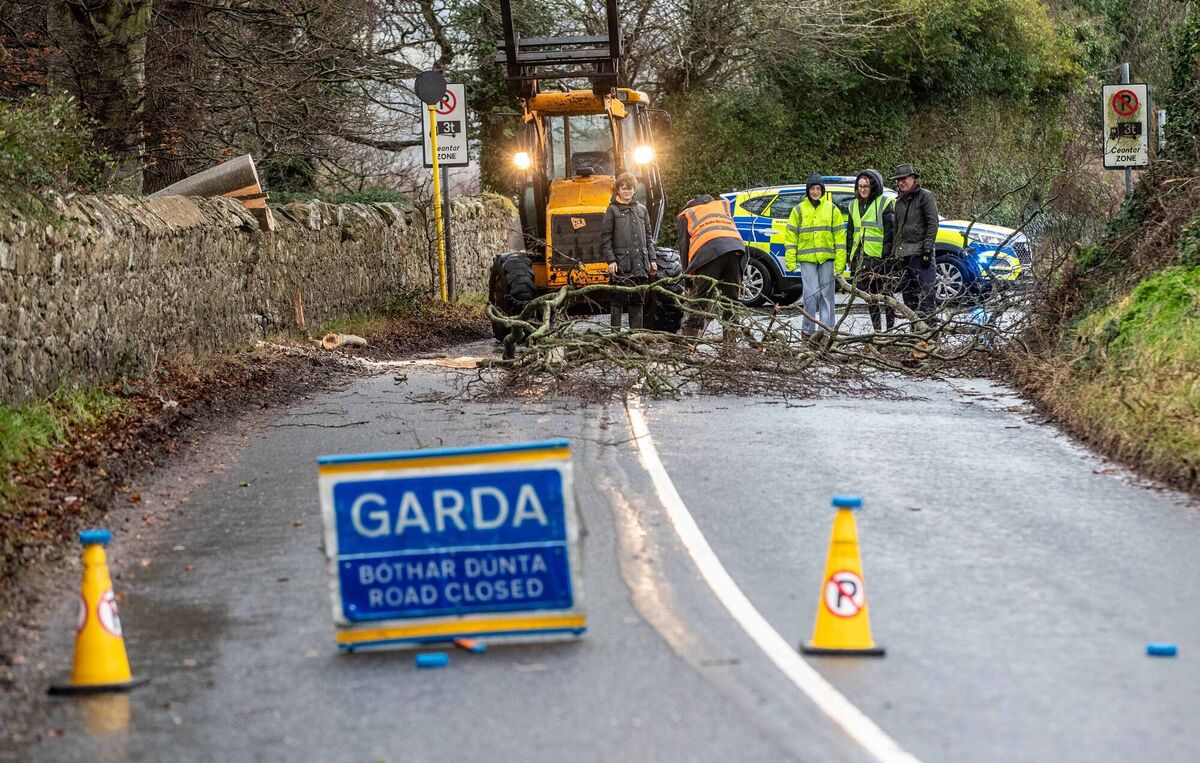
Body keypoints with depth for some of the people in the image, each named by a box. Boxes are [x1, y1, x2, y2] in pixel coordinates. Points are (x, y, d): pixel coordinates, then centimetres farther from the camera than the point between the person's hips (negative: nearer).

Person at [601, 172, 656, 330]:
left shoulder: (641, 209, 13)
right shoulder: (613, 209, 0)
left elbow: (649, 236, 16)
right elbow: (605, 237, -3)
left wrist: (652, 259, 9)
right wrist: (611, 260, -12)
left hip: (640, 264, 4)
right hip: (621, 263, -4)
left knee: (638, 300, 8)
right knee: (618, 300, -2)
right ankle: (615, 332, 0)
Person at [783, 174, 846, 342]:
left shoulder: (832, 209, 8)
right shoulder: (799, 210, 8)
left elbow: (840, 235, 6)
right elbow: (791, 235, 8)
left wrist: (840, 262, -1)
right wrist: (791, 260, 0)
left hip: (827, 258, 1)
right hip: (807, 258, -1)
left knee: (827, 295, 3)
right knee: (811, 294, -10)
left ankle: (827, 329, 8)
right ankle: (808, 329, -2)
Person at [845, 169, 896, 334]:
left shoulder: (884, 203, -1)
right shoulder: (854, 205, 17)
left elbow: (890, 230, -6)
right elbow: (850, 232, 21)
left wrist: (887, 252, -14)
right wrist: (851, 256, 16)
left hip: (880, 256, -6)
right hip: (862, 257, 6)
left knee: (886, 293, -4)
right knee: (869, 295, 7)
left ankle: (890, 328, -1)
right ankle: (877, 331, 12)